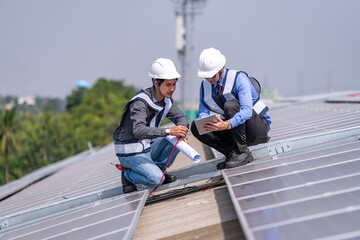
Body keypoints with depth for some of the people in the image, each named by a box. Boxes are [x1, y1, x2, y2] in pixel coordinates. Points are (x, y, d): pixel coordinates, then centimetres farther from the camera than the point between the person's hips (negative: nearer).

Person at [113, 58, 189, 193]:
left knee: (182, 138, -8)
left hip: (148, 147, 8)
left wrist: (181, 133, -19)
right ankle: (128, 174, 1)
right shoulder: (140, 102, -27)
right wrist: (168, 131, -51)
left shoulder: (166, 100, 0)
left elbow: (181, 118, 7)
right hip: (130, 152, -8)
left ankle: (158, 168, 4)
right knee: (156, 179, -26)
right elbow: (138, 130, -41)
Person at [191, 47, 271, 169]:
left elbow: (247, 110, -33)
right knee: (195, 127, -14)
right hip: (234, 129, 6)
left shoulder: (239, 79, -21)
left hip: (258, 128, -6)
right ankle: (233, 153, -13)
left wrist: (227, 125, -49)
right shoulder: (205, 85, -1)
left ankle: (243, 152, -23)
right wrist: (204, 122, -29)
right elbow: (203, 111, -4)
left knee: (230, 105, -34)